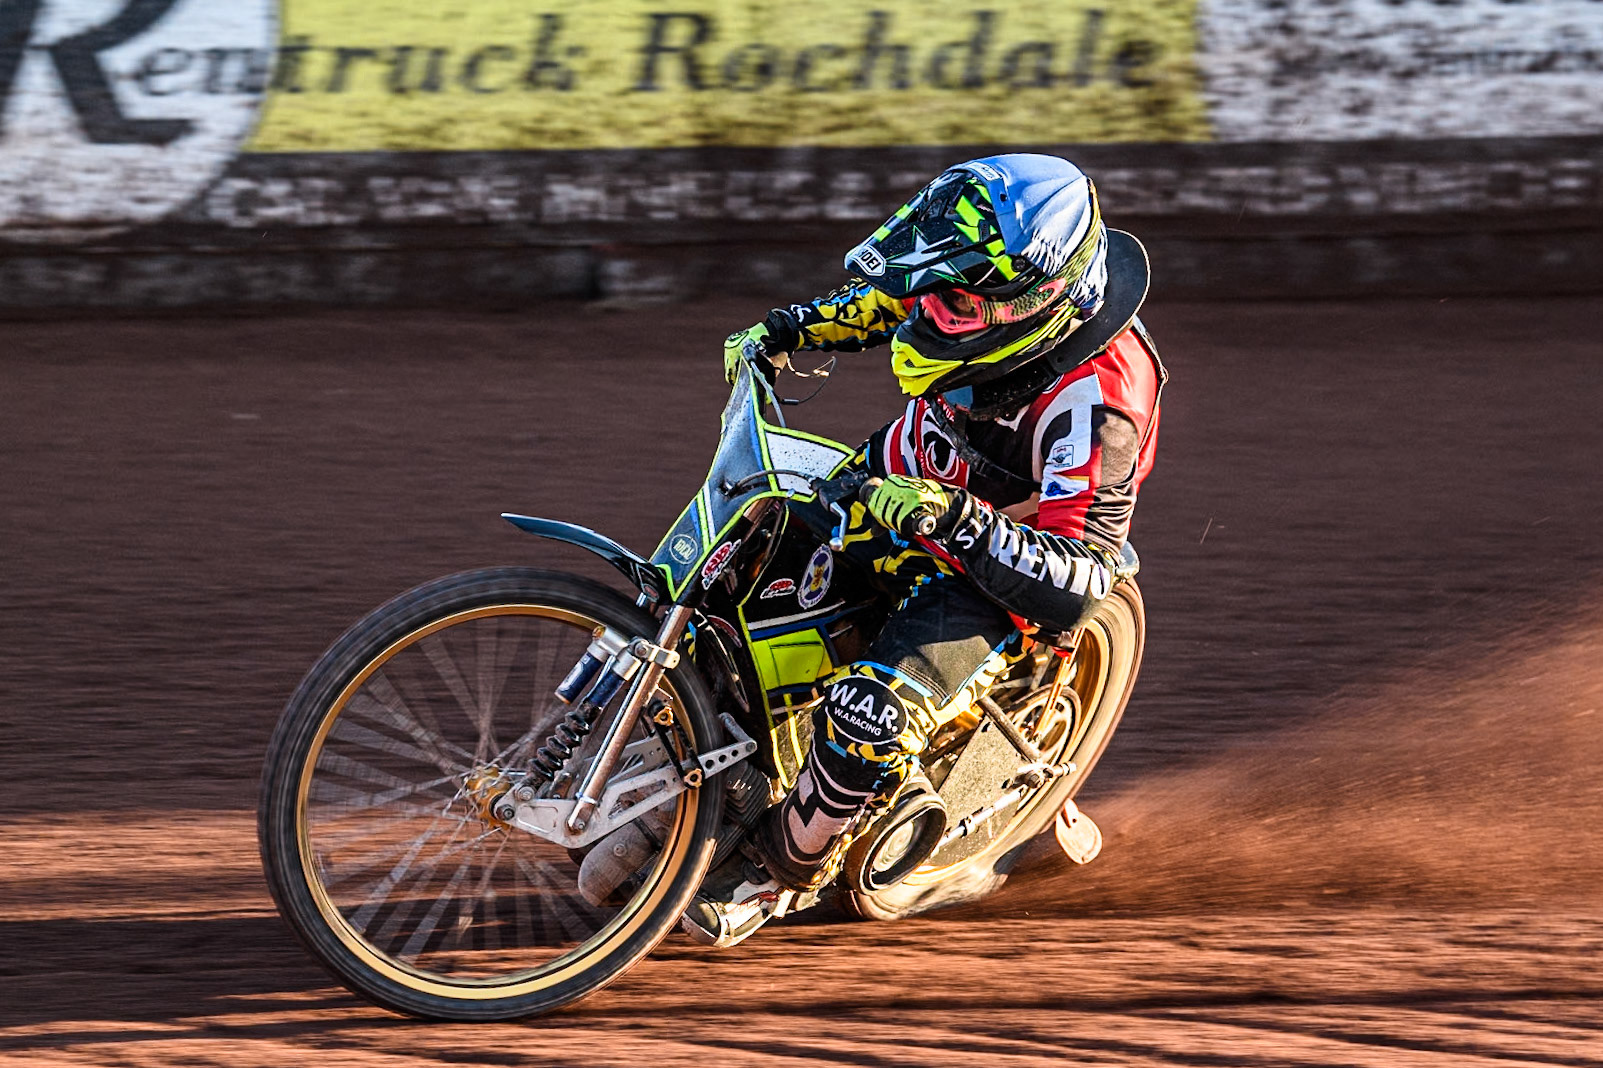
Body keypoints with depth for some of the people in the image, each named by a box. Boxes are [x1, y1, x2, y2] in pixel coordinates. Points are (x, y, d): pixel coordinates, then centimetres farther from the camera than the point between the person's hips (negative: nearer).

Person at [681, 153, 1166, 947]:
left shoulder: (1091, 401, -37)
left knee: (870, 721, -26)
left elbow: (1075, 585, -38)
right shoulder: (986, 289, -17)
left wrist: (956, 520, -48)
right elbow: (889, 300, 10)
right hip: (909, 479, 8)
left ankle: (782, 865, 4)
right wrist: (782, 330, 2)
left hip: (995, 566, -8)